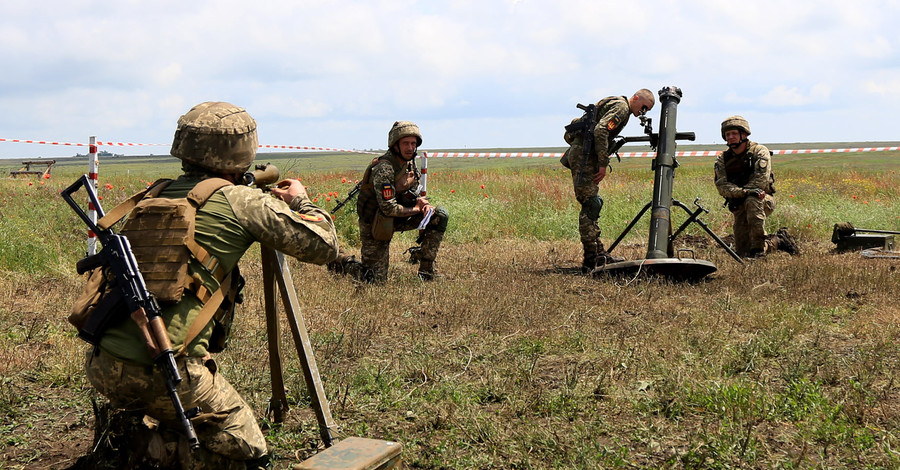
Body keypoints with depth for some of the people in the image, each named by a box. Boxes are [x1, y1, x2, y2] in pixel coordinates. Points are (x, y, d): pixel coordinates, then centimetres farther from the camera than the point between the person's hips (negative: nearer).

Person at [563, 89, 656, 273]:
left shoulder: (615, 104, 23)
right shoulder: (621, 107, -9)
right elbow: (600, 131, -23)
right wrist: (603, 164, -20)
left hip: (578, 153, 11)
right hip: (583, 155, -11)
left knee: (592, 204, 12)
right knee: (591, 205, -11)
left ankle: (599, 253, 16)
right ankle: (591, 260, -11)